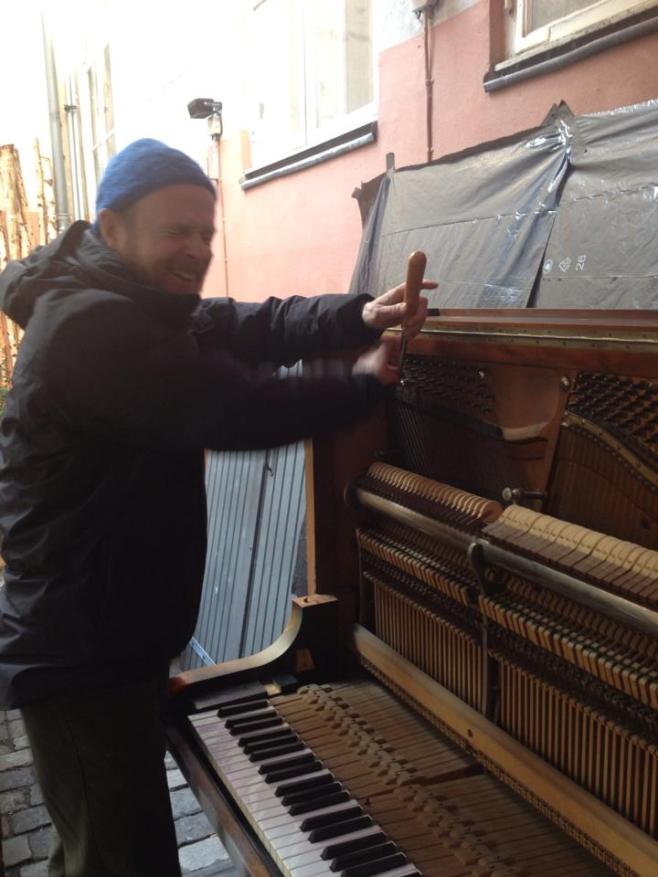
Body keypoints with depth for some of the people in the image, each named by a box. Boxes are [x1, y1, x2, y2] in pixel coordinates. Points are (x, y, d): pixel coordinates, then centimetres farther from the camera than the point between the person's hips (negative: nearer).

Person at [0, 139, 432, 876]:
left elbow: (246, 328, 5)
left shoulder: (124, 307, 10)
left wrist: (358, 317, -11)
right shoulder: (92, 325, -25)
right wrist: (365, 382, -13)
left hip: (106, 640, 10)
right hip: (82, 657, -10)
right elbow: (240, 412, -28)